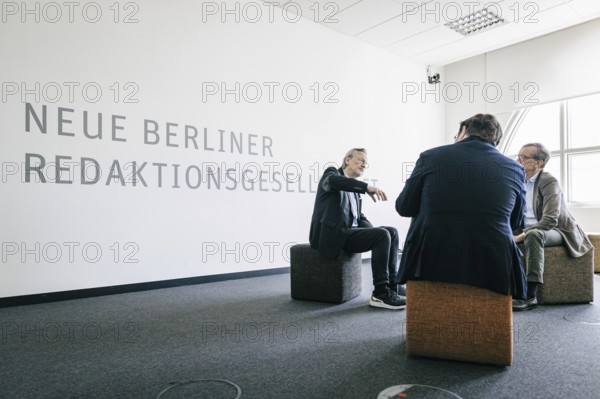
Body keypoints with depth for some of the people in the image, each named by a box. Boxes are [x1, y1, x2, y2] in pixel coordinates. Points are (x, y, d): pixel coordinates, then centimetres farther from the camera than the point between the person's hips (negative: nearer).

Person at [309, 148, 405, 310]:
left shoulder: (354, 188, 25)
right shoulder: (332, 173, 2)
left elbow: (359, 217, 21)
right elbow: (335, 181, -25)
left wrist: (373, 231, 0)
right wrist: (367, 187, -38)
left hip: (349, 231, 8)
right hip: (333, 234, -8)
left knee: (392, 231, -1)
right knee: (382, 235, -21)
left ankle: (391, 283, 3)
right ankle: (380, 293, -17)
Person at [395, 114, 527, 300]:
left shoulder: (430, 156, -3)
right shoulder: (515, 169, 3)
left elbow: (404, 208, 4)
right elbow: (514, 222, 16)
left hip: (430, 263, -1)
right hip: (492, 268, 2)